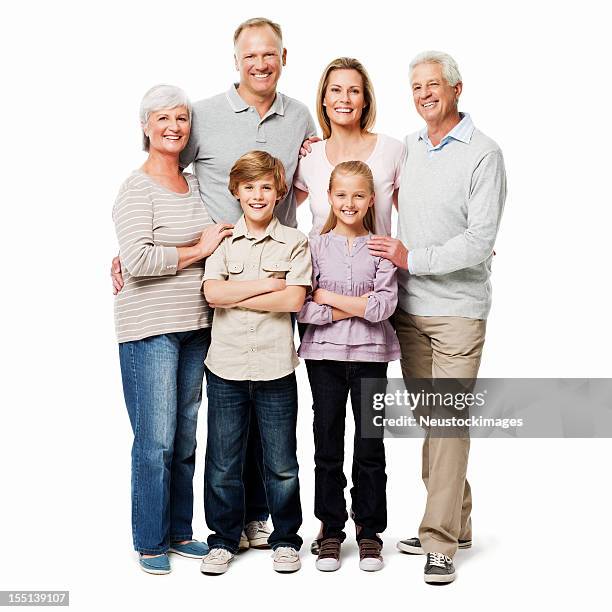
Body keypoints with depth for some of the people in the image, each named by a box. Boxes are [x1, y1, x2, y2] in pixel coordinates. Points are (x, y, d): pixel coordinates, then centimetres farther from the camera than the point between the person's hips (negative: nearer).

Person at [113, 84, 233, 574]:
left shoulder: (195, 183, 13)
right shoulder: (138, 188, -9)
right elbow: (137, 259, -21)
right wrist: (198, 250, -13)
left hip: (195, 327, 7)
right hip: (150, 330, -7)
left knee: (186, 436, 13)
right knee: (156, 440, -3)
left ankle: (179, 532, 26)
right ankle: (151, 542, 13)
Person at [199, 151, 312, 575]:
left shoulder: (294, 242, 2)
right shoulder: (222, 240, 6)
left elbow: (293, 301, -11)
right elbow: (212, 293, -9)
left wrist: (234, 297, -10)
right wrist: (268, 283, -10)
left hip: (276, 368, -1)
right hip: (226, 367, 1)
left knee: (282, 464, 9)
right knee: (223, 463, 9)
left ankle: (286, 538, 26)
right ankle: (224, 539, 26)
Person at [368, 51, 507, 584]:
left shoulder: (483, 154, -6)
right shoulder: (406, 148, 12)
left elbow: (479, 240, -14)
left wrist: (411, 258, -15)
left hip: (458, 309, -6)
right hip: (409, 306, 6)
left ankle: (439, 541, 1)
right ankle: (457, 521, 24)